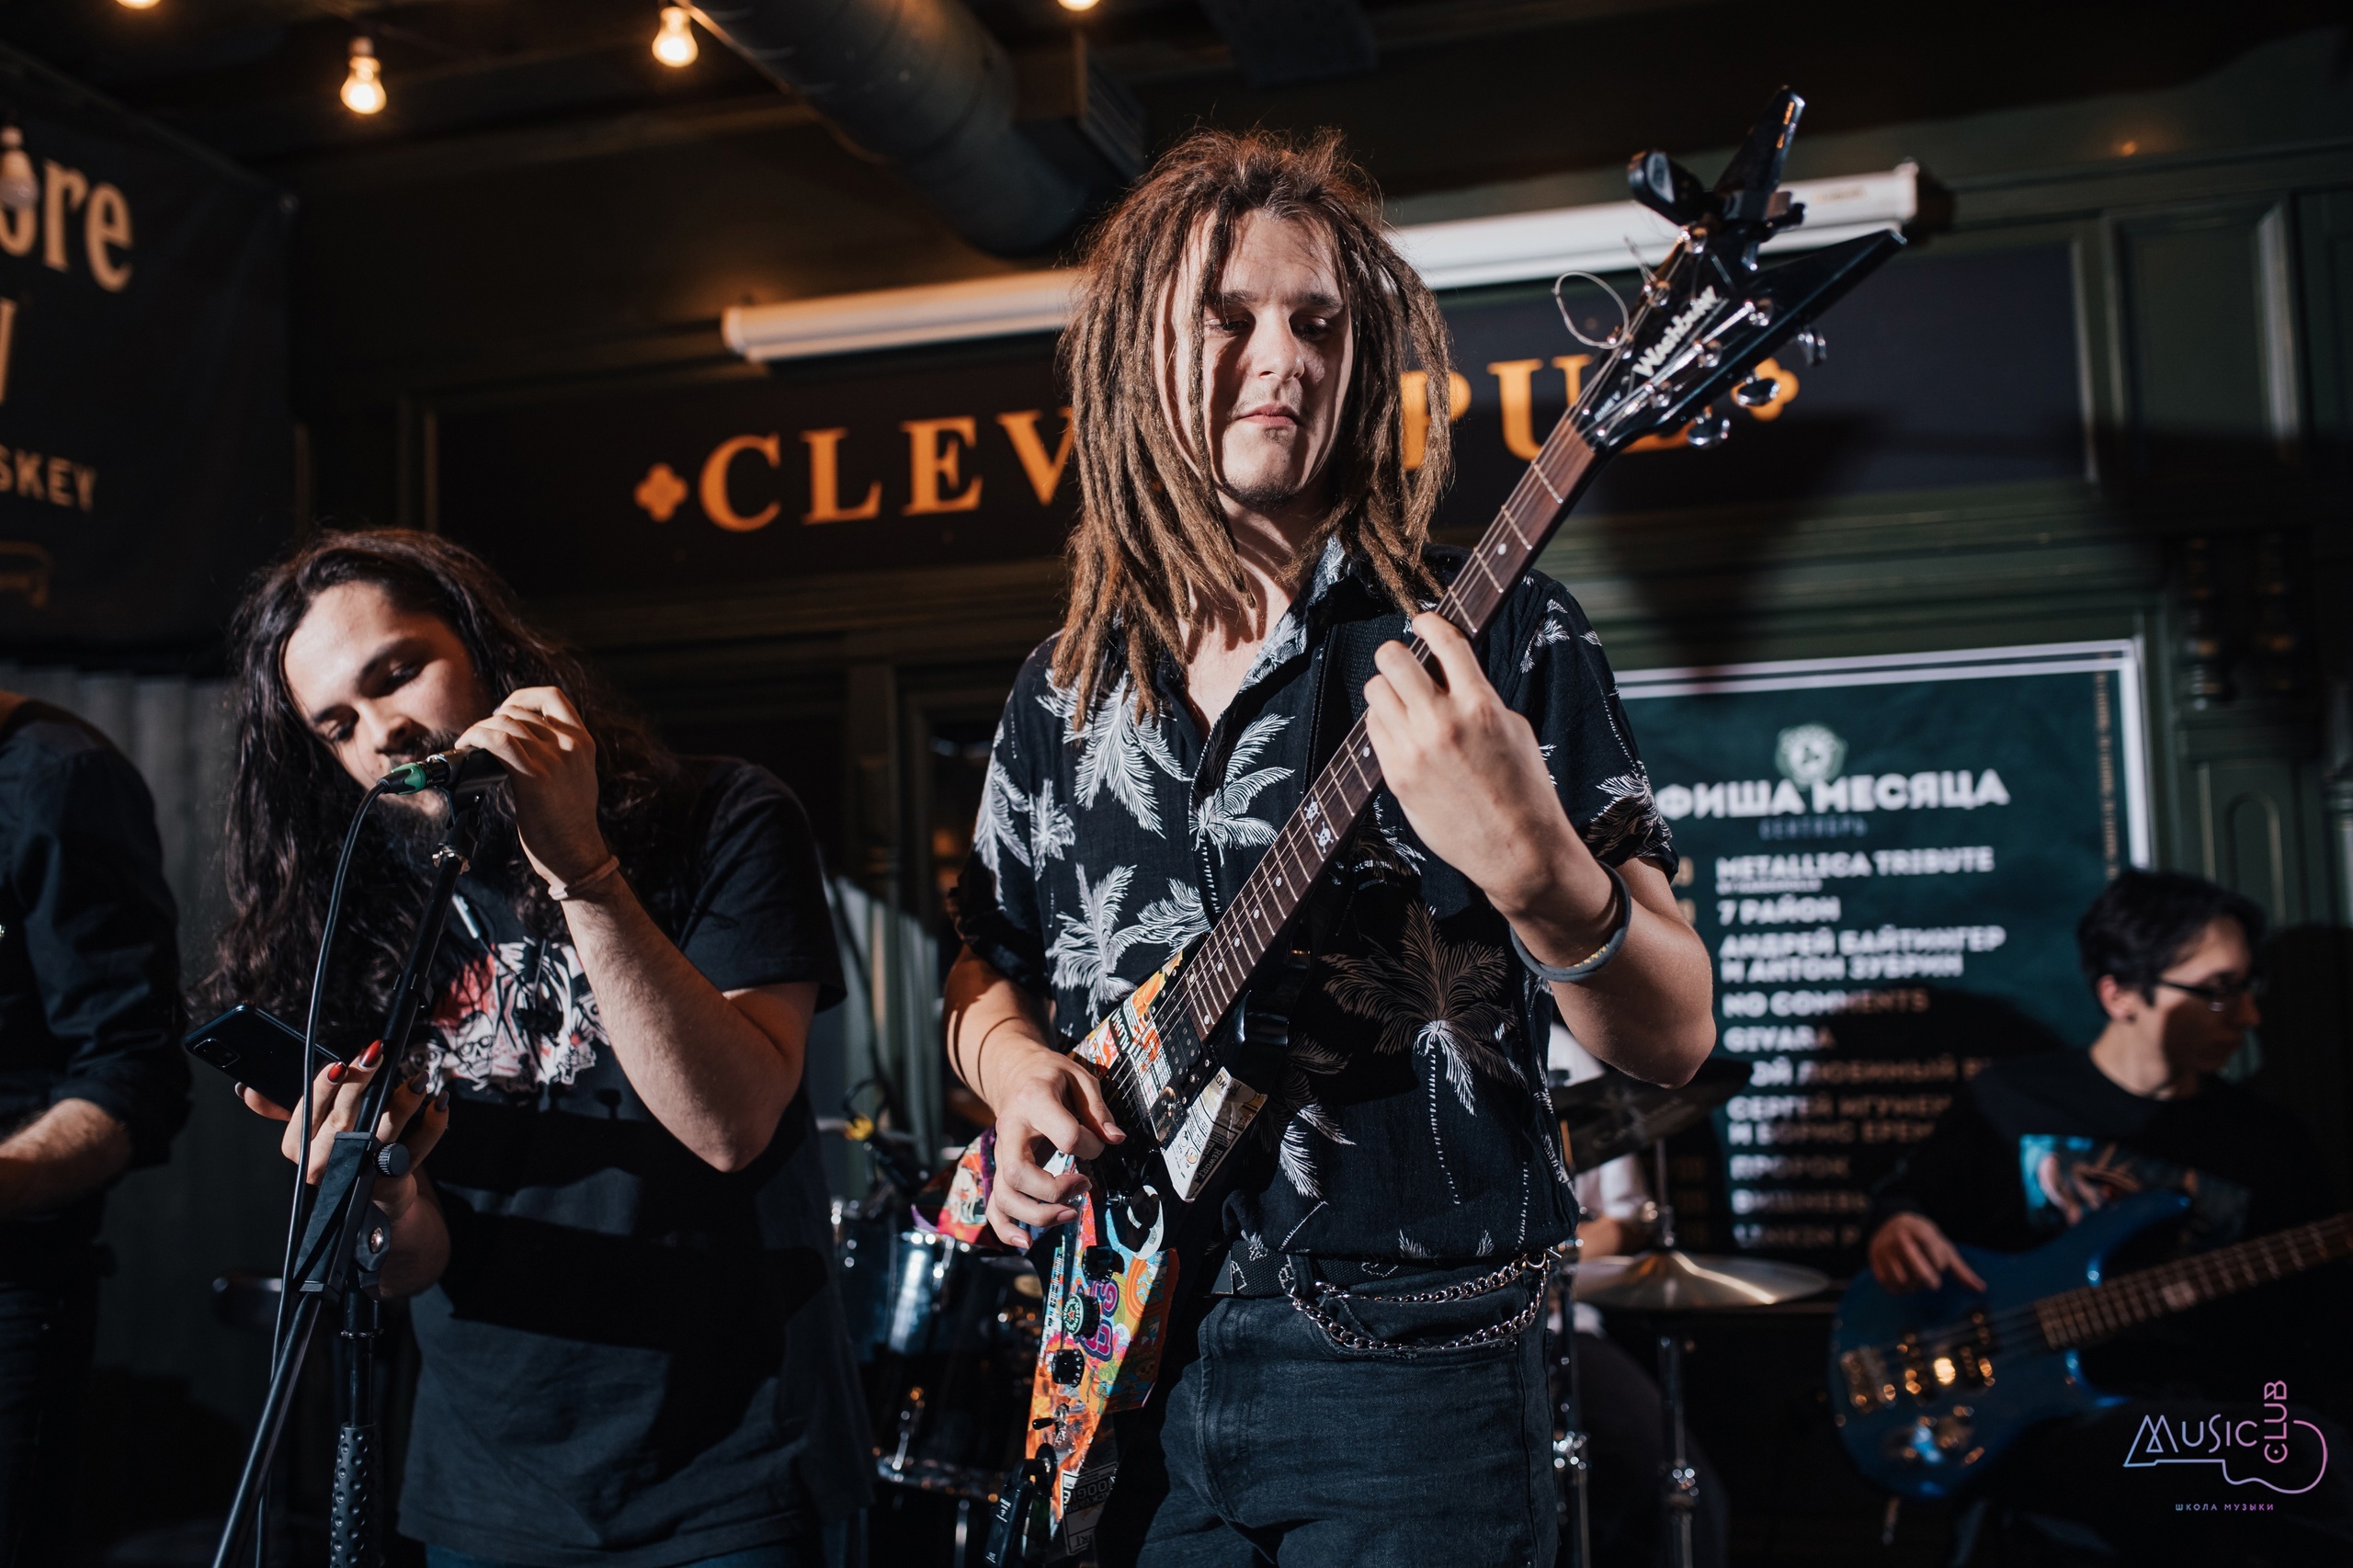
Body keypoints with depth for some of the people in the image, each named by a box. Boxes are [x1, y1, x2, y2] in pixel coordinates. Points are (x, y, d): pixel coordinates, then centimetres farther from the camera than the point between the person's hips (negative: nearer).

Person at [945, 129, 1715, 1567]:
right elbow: (989, 970, 19)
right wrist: (1017, 1066, -3)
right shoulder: (1066, 688, 6)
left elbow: (1673, 1041, -10)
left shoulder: (1498, 638, -6)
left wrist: (1534, 869, -29)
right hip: (1120, 1351, 4)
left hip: (1406, 1369, -4)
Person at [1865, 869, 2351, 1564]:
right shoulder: (2010, 1098, 11)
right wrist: (1897, 1225, -2)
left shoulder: (2272, 1141, 17)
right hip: (2046, 1422, -3)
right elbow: (1909, 1193, 22)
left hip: (2221, 1413, 3)